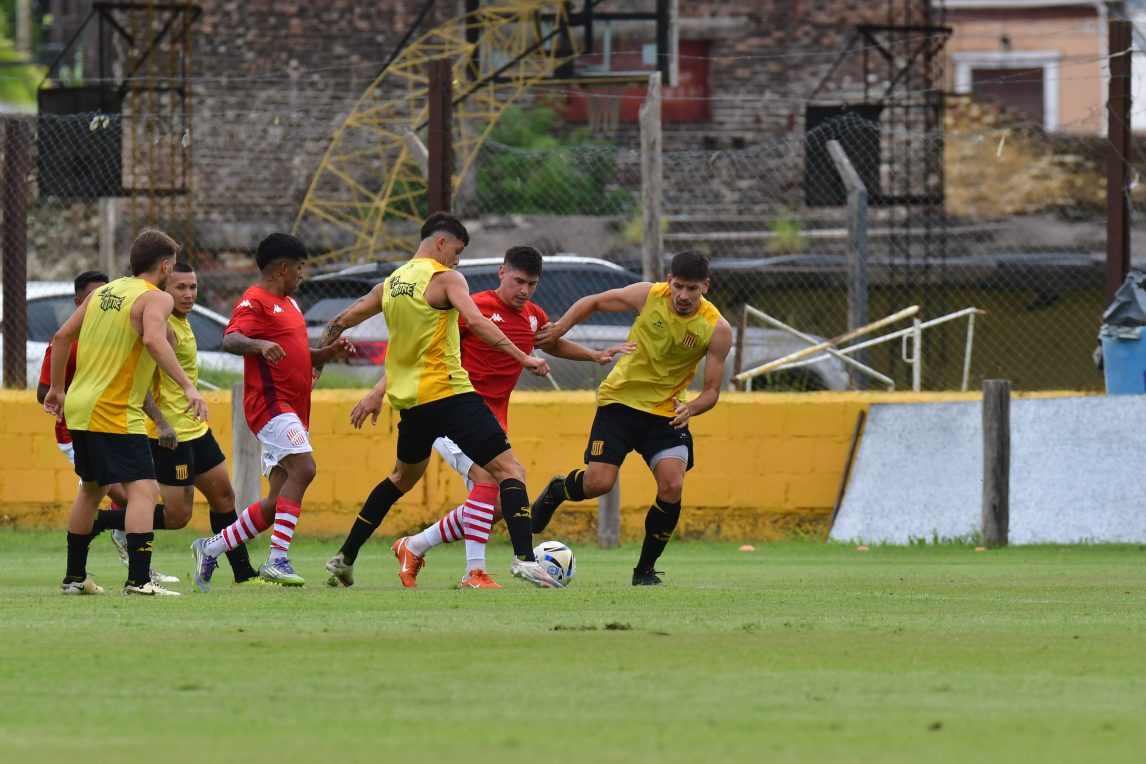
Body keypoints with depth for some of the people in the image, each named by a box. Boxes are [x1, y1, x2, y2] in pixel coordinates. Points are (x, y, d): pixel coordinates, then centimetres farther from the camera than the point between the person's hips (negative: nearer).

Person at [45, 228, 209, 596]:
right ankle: (139, 579, -25)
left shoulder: (103, 292, 14)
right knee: (143, 490, -12)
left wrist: (57, 388, 27)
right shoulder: (155, 298, -9)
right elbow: (154, 341, -28)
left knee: (92, 489, 23)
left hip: (79, 410, 9)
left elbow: (62, 337, 17)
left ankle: (74, 576, 31)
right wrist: (188, 387, -31)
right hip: (115, 414, -9)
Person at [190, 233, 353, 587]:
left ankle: (212, 548, 19)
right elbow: (230, 339, -24)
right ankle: (277, 559, -31)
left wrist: (328, 353, 15)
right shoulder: (254, 301, -7)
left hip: (294, 410, 10)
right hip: (271, 403, -10)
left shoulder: (289, 303, 23)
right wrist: (259, 345, -44)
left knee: (277, 504, 7)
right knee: (303, 468, -28)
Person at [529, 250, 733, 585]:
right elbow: (593, 303, 4)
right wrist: (560, 327, -4)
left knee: (672, 487, -18)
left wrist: (691, 408, -28)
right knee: (598, 483, -14)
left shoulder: (717, 329, -12)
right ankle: (557, 491, 24)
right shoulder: (648, 296, -13)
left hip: (667, 411, 1)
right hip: (620, 400, -1)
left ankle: (645, 569, 1)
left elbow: (712, 391, -8)